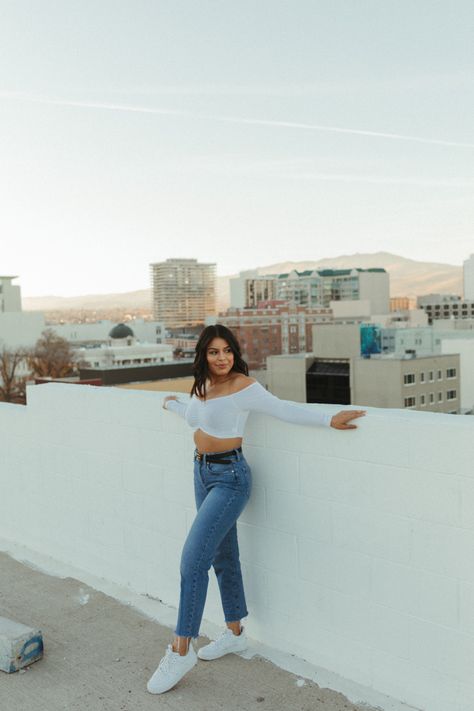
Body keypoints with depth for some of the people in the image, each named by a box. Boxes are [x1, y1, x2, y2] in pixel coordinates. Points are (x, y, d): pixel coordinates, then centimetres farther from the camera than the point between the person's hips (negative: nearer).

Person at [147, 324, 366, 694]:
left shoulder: (243, 386, -15)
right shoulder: (205, 384, 7)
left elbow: (283, 409, -17)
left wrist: (329, 419, -25)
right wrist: (173, 402, 43)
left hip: (229, 476, -8)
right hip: (203, 472, 8)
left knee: (193, 559, -11)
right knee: (223, 557, 16)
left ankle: (181, 651, 0)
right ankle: (235, 633, 32)